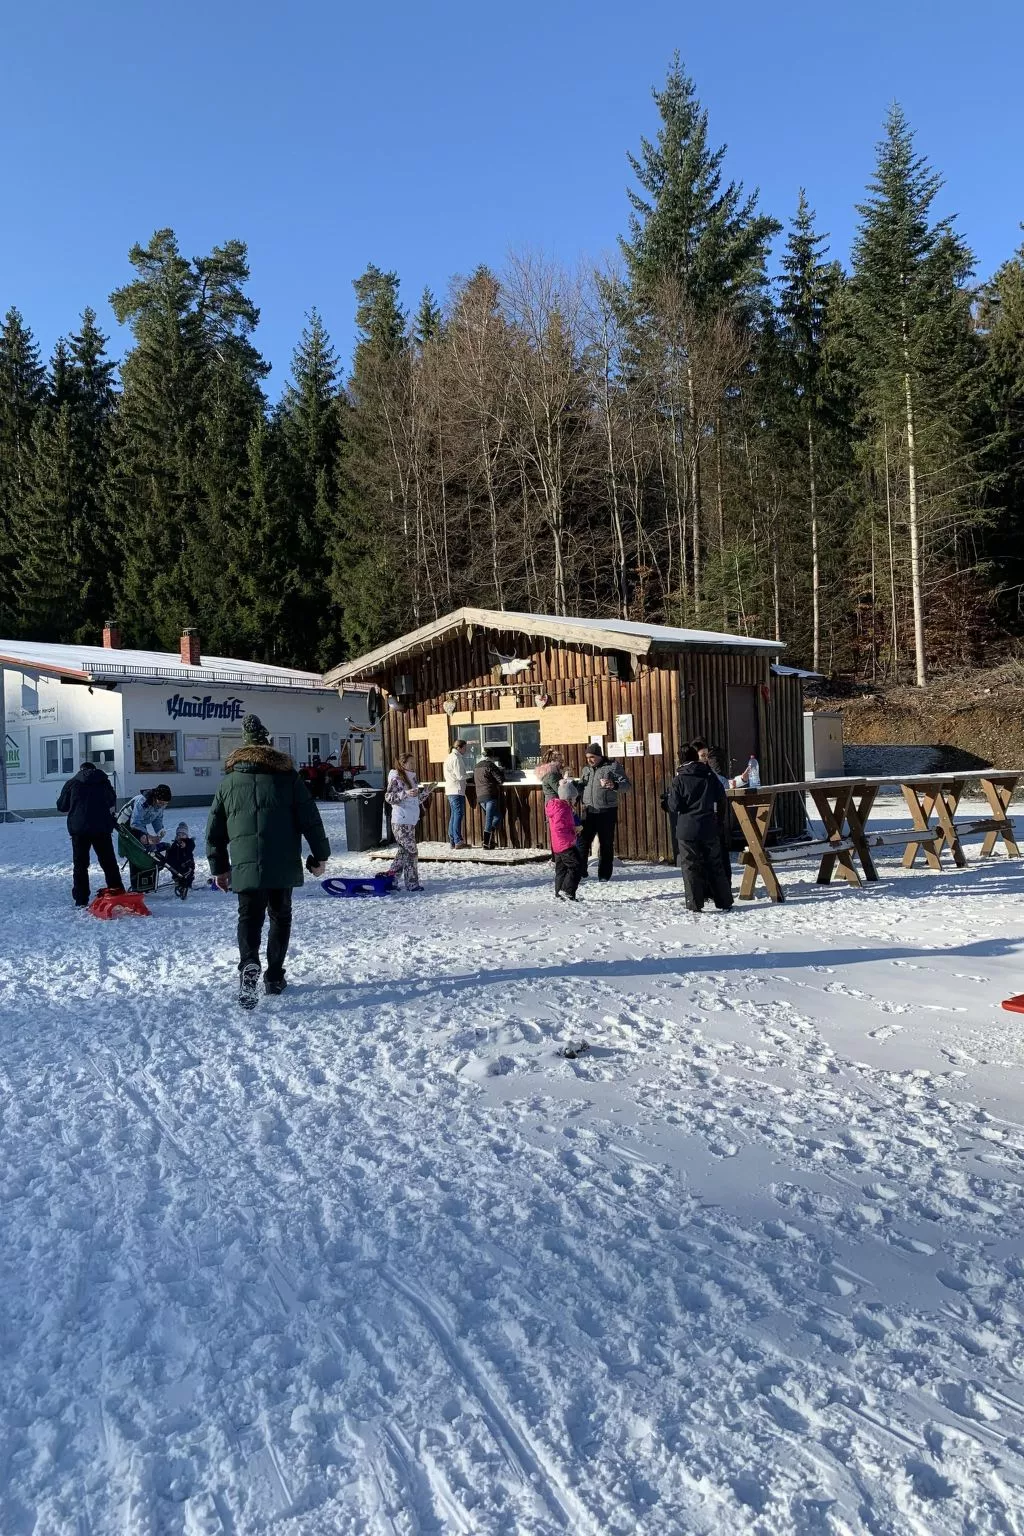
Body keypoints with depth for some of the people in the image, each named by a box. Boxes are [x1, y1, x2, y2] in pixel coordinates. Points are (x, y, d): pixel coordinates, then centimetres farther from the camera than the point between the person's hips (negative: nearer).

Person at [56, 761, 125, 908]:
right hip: (102, 828, 1)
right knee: (109, 862, 11)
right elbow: (112, 804, 17)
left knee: (80, 864, 6)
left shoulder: (72, 783, 4)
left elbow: (62, 807, 8)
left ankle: (81, 900, 4)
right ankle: (118, 894, 11)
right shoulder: (104, 781, 9)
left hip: (79, 828, -1)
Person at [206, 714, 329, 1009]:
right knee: (280, 916, 15)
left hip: (246, 866, 0)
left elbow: (215, 829, 14)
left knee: (249, 917, 6)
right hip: (284, 865, 0)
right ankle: (274, 977, 16)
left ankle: (249, 965, -20)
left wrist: (219, 866, 22)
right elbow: (310, 818, 1)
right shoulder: (287, 775, 5)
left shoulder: (228, 781, 11)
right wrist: (319, 855, 9)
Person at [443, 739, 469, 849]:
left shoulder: (449, 757, 19)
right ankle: (458, 841, -10)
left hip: (450, 790, 10)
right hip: (457, 790, -10)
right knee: (459, 815, -8)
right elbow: (460, 776, -17)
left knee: (453, 815, 11)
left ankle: (452, 841, 12)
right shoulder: (456, 758, -12)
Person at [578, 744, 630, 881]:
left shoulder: (613, 766, -4)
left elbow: (626, 784, -9)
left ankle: (604, 874, 11)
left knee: (606, 843, 2)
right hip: (589, 811, 5)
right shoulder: (586, 769, 14)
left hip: (607, 812, -5)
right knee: (583, 840, -1)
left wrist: (614, 785, -28)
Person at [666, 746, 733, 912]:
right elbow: (721, 797, 9)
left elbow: (675, 804, -10)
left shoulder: (679, 779, -8)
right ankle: (724, 902, 17)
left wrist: (671, 794, 8)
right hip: (709, 828, 3)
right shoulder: (709, 775, 2)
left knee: (690, 866, 3)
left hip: (687, 829, -3)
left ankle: (695, 905, 1)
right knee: (715, 865, 12)